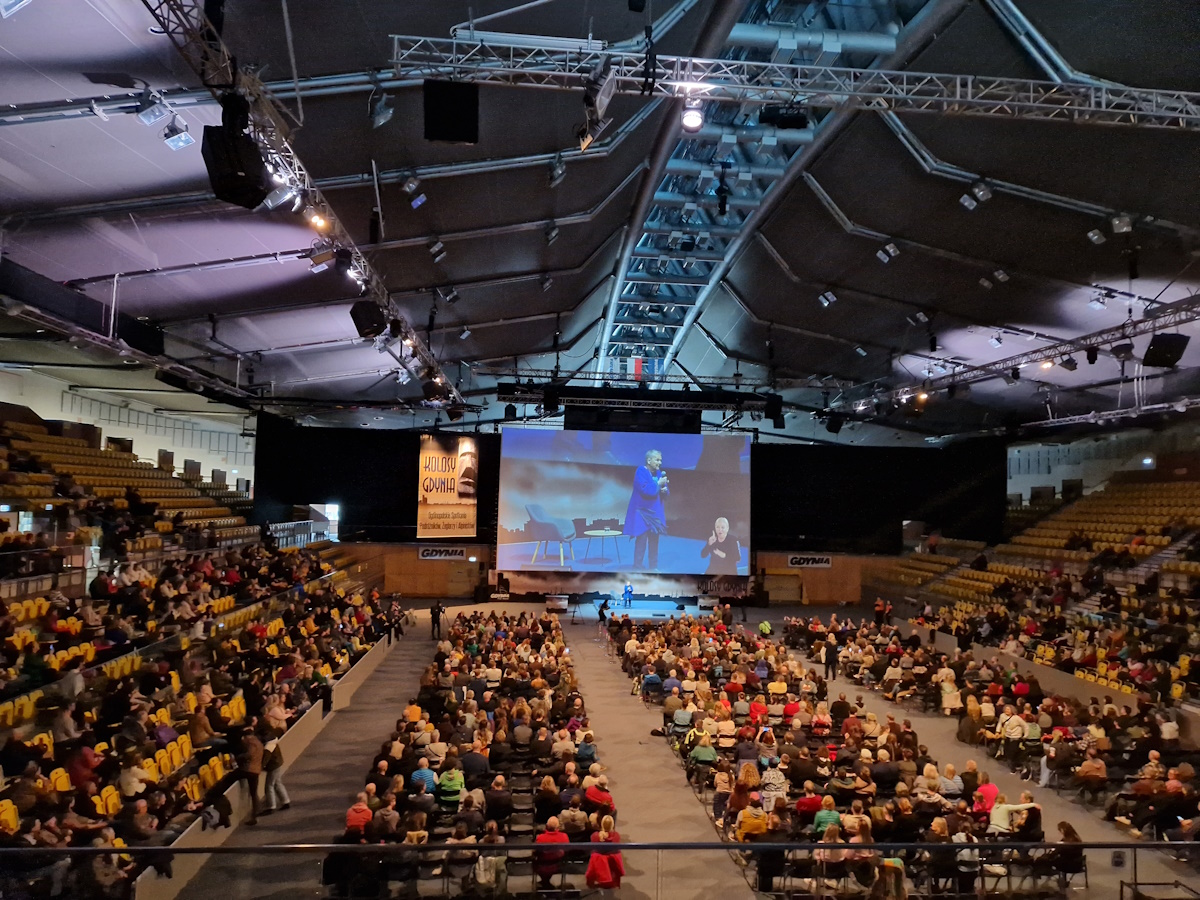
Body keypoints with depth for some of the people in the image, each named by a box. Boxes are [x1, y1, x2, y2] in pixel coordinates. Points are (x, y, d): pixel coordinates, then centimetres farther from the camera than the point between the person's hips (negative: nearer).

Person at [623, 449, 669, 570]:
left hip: (655, 512, 7)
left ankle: (653, 567, 15)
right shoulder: (641, 472, -12)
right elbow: (645, 489, -25)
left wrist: (664, 490, -10)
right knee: (641, 539, -7)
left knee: (654, 539, 8)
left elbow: (666, 490, 11)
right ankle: (638, 565, 1)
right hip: (642, 512, -7)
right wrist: (658, 484, -17)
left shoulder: (659, 473, 9)